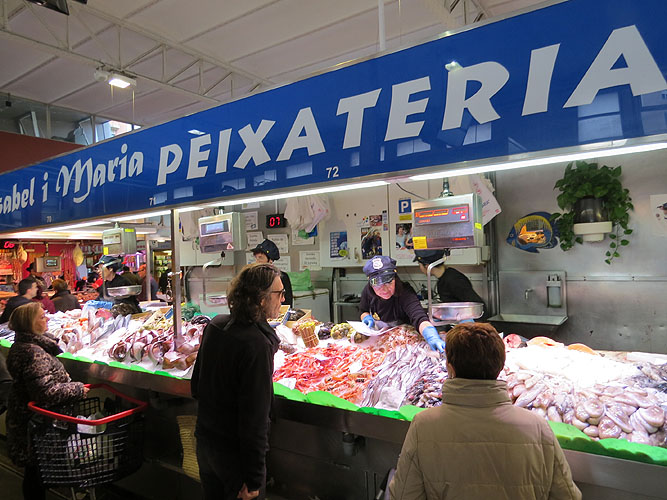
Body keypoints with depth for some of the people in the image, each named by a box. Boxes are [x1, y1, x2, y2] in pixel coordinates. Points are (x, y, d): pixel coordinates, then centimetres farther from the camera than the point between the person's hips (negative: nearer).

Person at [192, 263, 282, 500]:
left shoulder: (215, 324, -5)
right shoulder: (258, 346, -30)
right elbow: (255, 419, -27)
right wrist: (254, 479, -18)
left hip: (204, 440, 7)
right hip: (234, 453, -7)